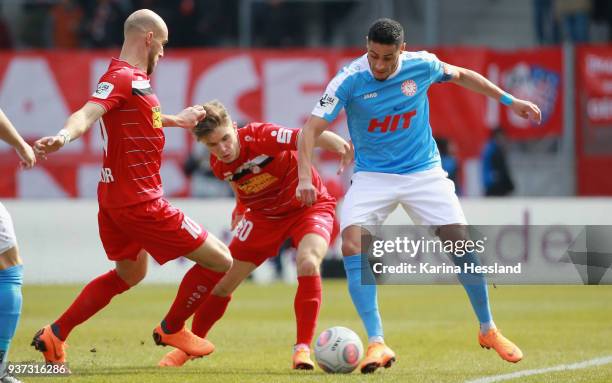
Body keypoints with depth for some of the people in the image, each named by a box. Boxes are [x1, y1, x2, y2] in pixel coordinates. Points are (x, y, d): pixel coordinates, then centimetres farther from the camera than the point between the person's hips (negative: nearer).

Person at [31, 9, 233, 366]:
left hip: (117, 197, 11)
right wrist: (64, 136, -54)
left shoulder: (134, 78, 12)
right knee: (220, 261, -3)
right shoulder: (121, 77, -18)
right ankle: (172, 329, 17)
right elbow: (88, 113, -34)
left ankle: (55, 336, 27)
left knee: (130, 273, 31)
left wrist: (177, 119, 48)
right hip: (139, 201, -11)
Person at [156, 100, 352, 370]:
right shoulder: (219, 166, -12)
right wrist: (241, 210, 7)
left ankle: (303, 349, -25)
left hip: (310, 204, -5)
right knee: (222, 283, 5)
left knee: (308, 264, -34)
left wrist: (342, 147, -59)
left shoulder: (260, 136, -31)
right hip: (264, 216, 5)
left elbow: (311, 137, -45)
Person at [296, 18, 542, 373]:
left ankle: (488, 330, 16)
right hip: (373, 177, -1)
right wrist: (305, 177, -32)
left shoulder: (421, 65, -9)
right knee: (352, 244, -24)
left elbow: (461, 75, 12)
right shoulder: (350, 80, -17)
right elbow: (312, 128, -17)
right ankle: (377, 344, -24)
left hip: (424, 171, 1)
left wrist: (509, 100, 15)